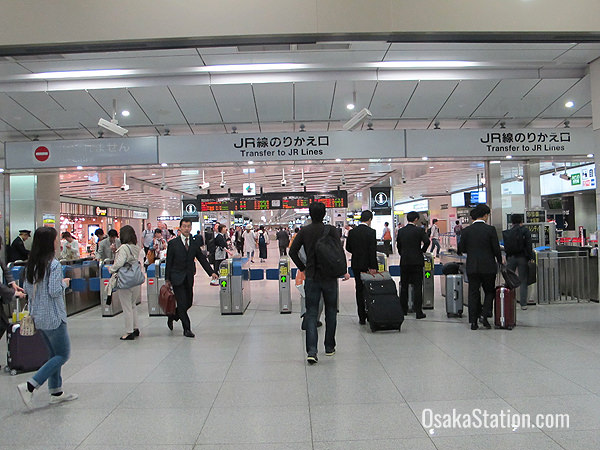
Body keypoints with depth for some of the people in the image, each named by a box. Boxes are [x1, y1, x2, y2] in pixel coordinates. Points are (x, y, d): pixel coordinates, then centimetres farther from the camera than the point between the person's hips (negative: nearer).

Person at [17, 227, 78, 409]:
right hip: (53, 317, -9)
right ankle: (29, 386, -4)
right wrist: (64, 283, -3)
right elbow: (55, 291, -21)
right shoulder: (54, 264, -18)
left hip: (38, 316, 9)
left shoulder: (31, 264, 6)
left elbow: (27, 288, 11)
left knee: (54, 353, 16)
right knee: (63, 355, 2)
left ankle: (56, 391, 21)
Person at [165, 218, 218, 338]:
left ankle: (172, 316, 35)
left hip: (189, 278, 5)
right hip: (177, 278, -4)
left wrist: (211, 272, -4)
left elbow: (202, 259, 7)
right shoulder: (173, 243, -4)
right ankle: (187, 329, 4)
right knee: (182, 303, -6)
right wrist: (167, 279, -4)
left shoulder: (194, 244, 7)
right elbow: (169, 262, -2)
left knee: (188, 303, 10)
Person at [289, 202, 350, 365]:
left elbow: (293, 251, -2)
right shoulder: (331, 230, -5)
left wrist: (303, 268, 9)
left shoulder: (304, 231, 1)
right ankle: (329, 347, 23)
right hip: (329, 276, -1)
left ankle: (311, 351, -11)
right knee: (331, 311, 14)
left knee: (311, 313, 2)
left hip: (311, 277, 1)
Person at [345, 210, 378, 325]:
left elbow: (348, 248, 8)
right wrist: (373, 267, -15)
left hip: (356, 265, 4)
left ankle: (362, 317, 11)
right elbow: (373, 251, -16)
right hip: (367, 265, -4)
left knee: (359, 290, 9)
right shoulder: (371, 232, -12)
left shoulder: (352, 232, 1)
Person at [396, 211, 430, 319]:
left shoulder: (401, 231, 4)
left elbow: (398, 244, 10)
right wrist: (422, 250, 2)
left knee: (404, 286, 11)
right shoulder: (419, 230, -7)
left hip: (404, 262, 4)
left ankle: (403, 309, 18)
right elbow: (426, 241, -16)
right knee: (418, 286, 0)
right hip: (417, 261, -3)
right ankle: (418, 312, -2)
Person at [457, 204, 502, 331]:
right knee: (490, 291, 15)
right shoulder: (490, 229, -8)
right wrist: (500, 261, 12)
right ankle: (484, 314, -1)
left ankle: (473, 321, 9)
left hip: (472, 267, 2)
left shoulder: (466, 231, -2)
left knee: (473, 293, 8)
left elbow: (462, 249, 2)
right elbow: (496, 249, -7)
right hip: (488, 267, -2)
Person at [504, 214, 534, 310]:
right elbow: (528, 246, -8)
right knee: (523, 281, 4)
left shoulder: (507, 233, 2)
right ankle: (523, 304, 4)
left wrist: (506, 258, 12)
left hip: (511, 258, 2)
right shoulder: (525, 231, -5)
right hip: (522, 257, -2)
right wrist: (531, 257, -2)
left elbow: (505, 247, 4)